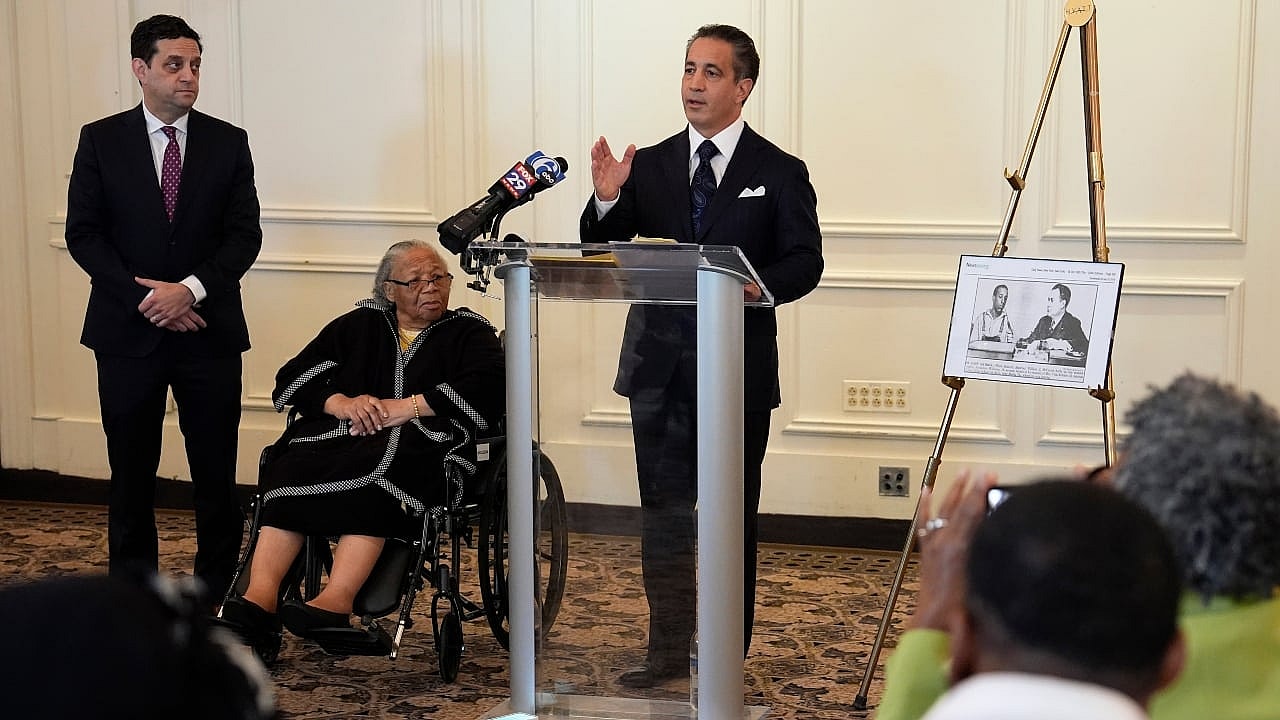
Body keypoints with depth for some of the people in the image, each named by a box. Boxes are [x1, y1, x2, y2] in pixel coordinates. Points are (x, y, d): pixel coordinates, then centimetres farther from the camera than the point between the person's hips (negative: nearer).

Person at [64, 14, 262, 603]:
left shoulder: (228, 143, 4)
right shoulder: (101, 141, 3)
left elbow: (244, 235, 0)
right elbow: (83, 234, 0)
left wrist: (191, 289, -15)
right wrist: (143, 298, -11)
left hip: (209, 330, 0)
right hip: (127, 332, 0)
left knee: (216, 476, 2)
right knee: (131, 475, 6)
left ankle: (219, 596, 11)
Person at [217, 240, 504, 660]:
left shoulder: (469, 333, 19)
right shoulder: (358, 326, 27)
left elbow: (487, 388, -3)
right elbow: (292, 379, 17)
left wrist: (404, 408, -9)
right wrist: (340, 403, -4)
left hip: (423, 445, -3)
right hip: (339, 436, 3)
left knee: (373, 472, -38)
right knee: (294, 466, -31)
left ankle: (336, 602, -51)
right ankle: (260, 598, -45)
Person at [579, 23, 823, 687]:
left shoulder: (779, 173, 0)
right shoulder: (649, 165, 7)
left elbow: (806, 262, -3)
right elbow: (602, 252, 3)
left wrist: (759, 285, -23)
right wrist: (606, 201, -17)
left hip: (738, 367, -3)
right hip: (659, 365, 3)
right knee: (662, 513, 9)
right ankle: (667, 650, 20)